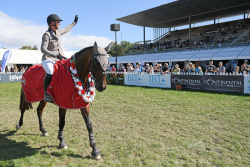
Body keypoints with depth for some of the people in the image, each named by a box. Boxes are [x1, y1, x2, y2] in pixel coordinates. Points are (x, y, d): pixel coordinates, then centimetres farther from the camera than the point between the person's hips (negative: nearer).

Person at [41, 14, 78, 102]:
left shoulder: (58, 32, 9)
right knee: (50, 72, -38)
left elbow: (66, 29, 32)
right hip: (48, 59, -8)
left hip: (58, 59, 8)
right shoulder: (46, 35, -13)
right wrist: (56, 55, -33)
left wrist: (74, 22, 42)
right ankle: (46, 93, -23)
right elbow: (43, 49, -22)